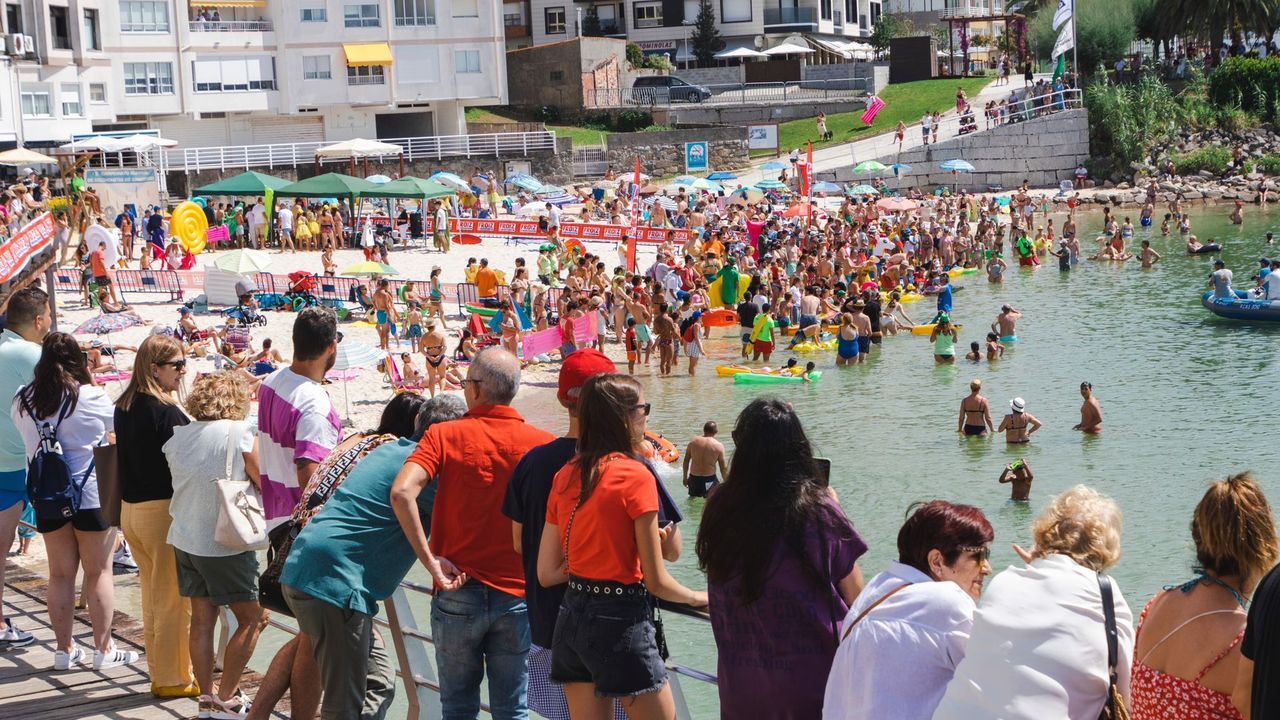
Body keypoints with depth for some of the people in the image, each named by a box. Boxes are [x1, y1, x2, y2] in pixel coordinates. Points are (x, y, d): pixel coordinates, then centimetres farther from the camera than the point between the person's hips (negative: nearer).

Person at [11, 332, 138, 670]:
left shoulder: (23, 401, -1)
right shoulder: (91, 396, -13)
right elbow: (114, 425, 4)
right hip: (92, 495, -4)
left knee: (60, 574, 12)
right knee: (98, 572, 6)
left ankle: (64, 648, 19)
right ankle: (103, 648, 11)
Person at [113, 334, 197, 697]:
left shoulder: (123, 407, 6)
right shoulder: (166, 412, -19)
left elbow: (121, 461, 13)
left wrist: (130, 500, 19)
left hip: (130, 509, 8)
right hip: (164, 511, -8)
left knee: (152, 596, 18)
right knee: (174, 599, 3)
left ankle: (160, 674, 27)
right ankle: (176, 678, 10)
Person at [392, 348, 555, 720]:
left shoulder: (444, 435, -6)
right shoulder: (541, 443, -3)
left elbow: (402, 492, -20)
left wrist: (430, 560, -15)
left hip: (458, 593, -1)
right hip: (516, 596, 1)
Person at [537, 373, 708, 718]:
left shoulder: (565, 476, 5)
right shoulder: (635, 474, -13)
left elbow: (547, 573, 8)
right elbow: (656, 582, -11)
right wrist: (698, 597, 7)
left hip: (572, 617, 7)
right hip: (621, 622, -7)